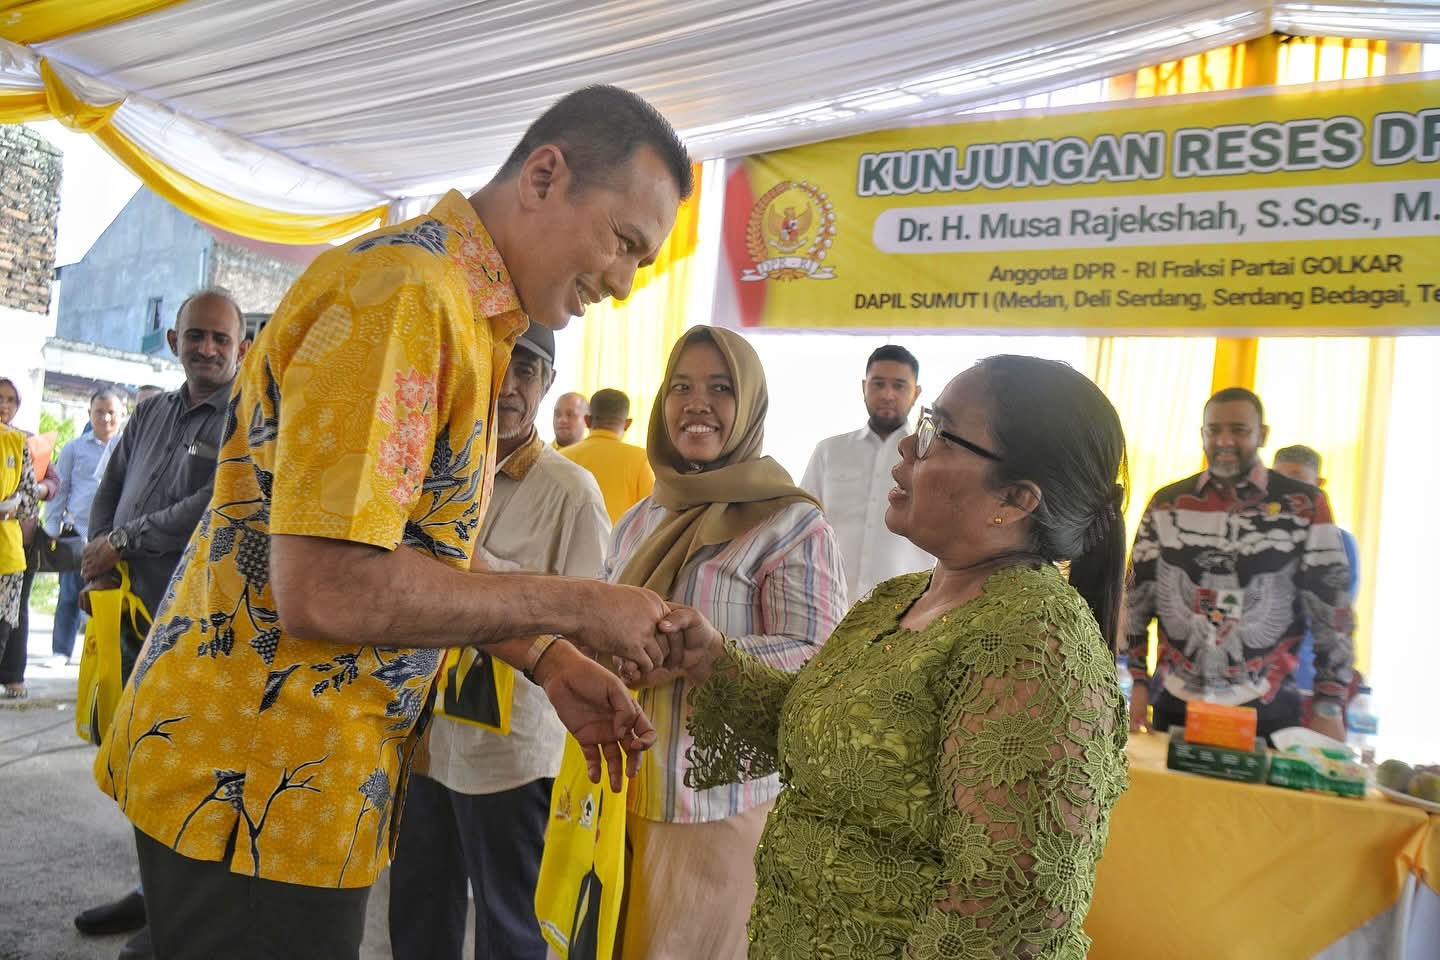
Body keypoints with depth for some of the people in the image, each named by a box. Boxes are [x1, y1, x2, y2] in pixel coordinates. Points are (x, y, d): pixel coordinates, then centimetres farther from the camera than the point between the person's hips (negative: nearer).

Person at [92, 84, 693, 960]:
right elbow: (326, 588, -29)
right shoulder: (405, 291, -21)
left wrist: (547, 663, 4)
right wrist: (571, 607, -19)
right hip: (255, 788, -9)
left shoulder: (464, 310, 11)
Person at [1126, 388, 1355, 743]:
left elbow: (1332, 606, -3)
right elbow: (1137, 596, 6)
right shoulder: (1167, 503, 3)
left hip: (1266, 710, -2)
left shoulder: (1304, 505, -3)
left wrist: (1329, 706, -4)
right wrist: (1138, 681, 2)